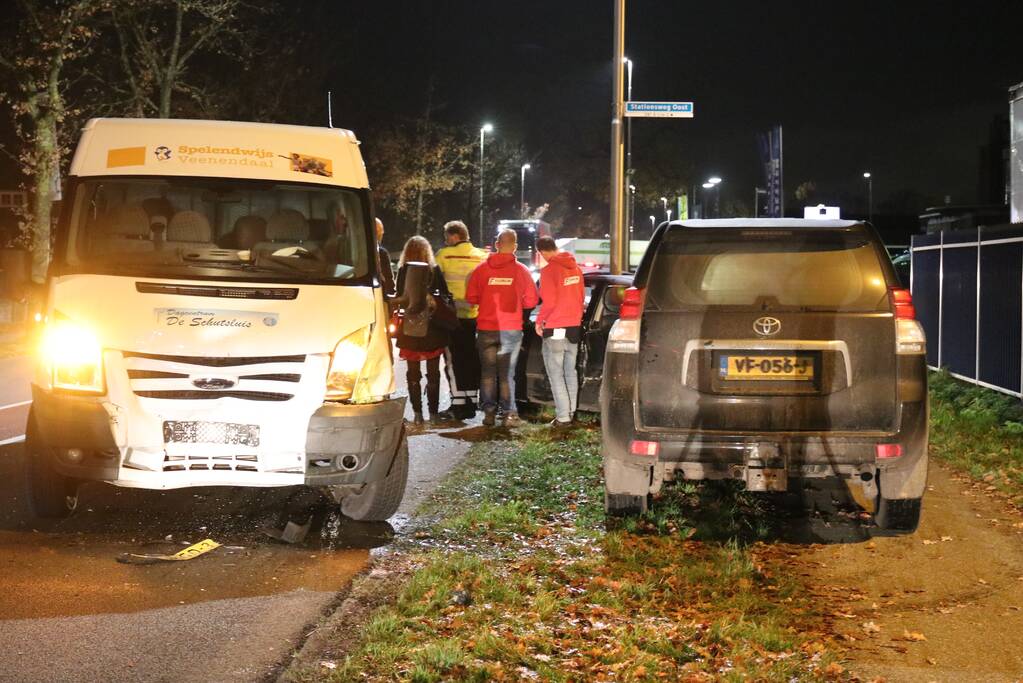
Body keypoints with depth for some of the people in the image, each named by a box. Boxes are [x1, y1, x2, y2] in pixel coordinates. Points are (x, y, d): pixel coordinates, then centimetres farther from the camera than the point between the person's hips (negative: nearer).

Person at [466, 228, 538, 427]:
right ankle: (509, 414, 2)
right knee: (507, 373, 4)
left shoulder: (482, 269, -2)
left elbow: (471, 296, -1)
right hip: (511, 329, -1)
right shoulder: (520, 270, -3)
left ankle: (489, 412, 10)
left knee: (487, 372, 10)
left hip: (486, 328, 1)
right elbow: (531, 300, -1)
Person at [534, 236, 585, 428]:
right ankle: (571, 411, 21)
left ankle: (563, 416, -5)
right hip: (574, 326, 7)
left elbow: (548, 302, -18)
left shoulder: (549, 270, -16)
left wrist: (539, 322, -4)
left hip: (555, 328, -7)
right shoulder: (575, 268, 7)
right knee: (571, 371, 16)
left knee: (556, 373, -2)